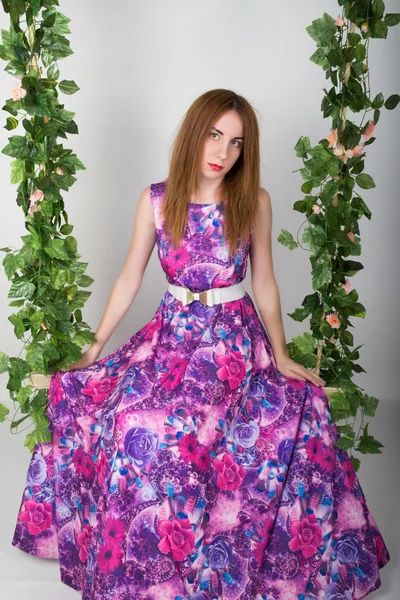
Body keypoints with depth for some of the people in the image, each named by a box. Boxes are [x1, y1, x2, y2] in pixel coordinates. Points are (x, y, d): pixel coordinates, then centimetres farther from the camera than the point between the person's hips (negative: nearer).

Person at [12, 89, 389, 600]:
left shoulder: (254, 201, -1)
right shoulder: (156, 200, -2)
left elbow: (264, 281, 5)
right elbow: (129, 278, 3)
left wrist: (280, 355, 3)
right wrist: (95, 348, 2)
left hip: (237, 338, 0)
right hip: (173, 333, 0)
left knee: (295, 410, -20)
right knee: (136, 420, -20)